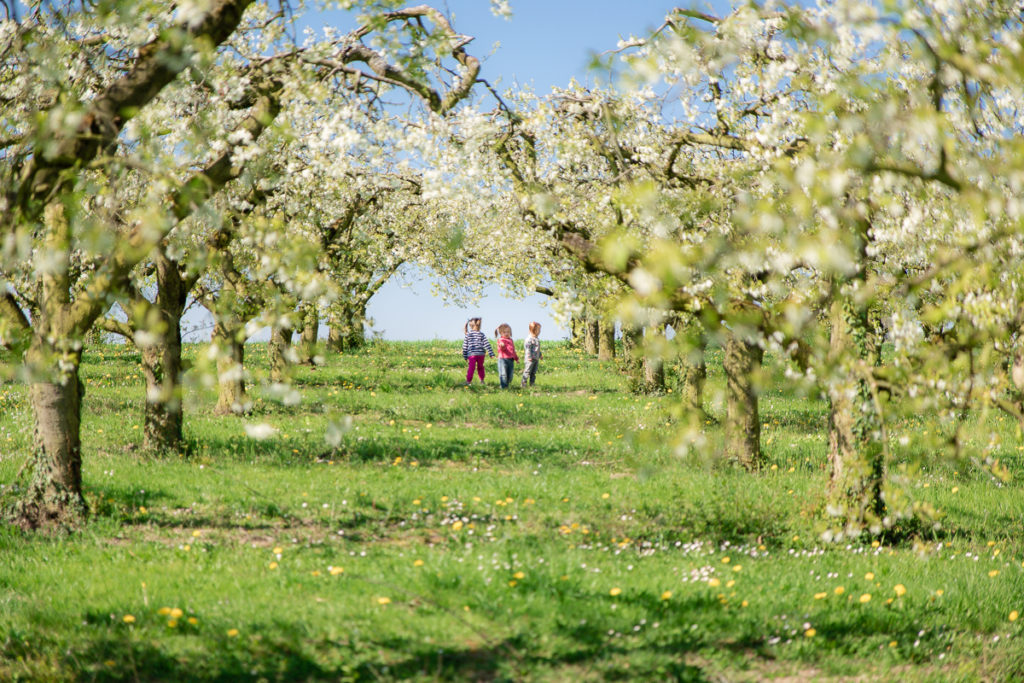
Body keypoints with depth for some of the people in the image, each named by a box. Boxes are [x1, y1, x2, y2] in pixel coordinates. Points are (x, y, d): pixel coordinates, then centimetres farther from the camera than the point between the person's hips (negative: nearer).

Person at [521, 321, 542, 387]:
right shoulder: (529, 339, -16)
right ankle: (523, 383, -4)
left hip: (536, 359, 9)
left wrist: (540, 354, 31)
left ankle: (532, 383, 18)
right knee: (527, 371, -7)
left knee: (534, 372, 12)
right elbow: (527, 348, -20)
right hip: (530, 359, -9)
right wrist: (529, 357, -24)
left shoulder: (536, 339, 16)